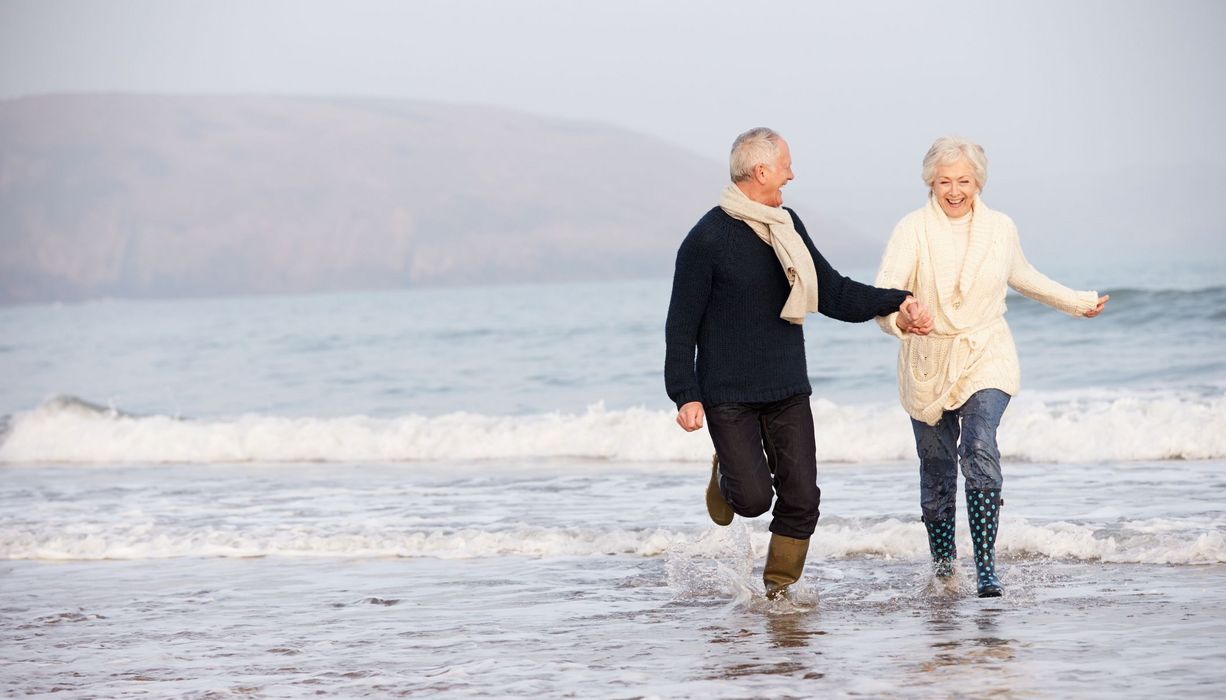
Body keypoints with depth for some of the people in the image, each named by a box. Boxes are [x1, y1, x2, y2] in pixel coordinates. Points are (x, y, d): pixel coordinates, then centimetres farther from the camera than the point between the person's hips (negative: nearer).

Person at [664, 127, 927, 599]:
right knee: (754, 498, -11)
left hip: (788, 391, 5)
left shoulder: (788, 227, 10)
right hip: (728, 395, -5)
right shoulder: (707, 240, -10)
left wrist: (895, 301, 1)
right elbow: (681, 325, -8)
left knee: (801, 500, -2)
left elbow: (833, 293, 14)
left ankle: (780, 588, 14)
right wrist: (685, 395, -15)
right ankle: (726, 473, 23)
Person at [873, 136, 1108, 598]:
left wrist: (1077, 302, 31)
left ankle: (986, 569, -24)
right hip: (928, 365, 0)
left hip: (985, 357, 0)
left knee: (980, 451, -22)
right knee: (937, 472, 7)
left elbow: (1022, 277, 23)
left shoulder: (1000, 229, 2)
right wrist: (899, 321, -44)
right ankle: (942, 565, 31)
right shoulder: (913, 229, -9)